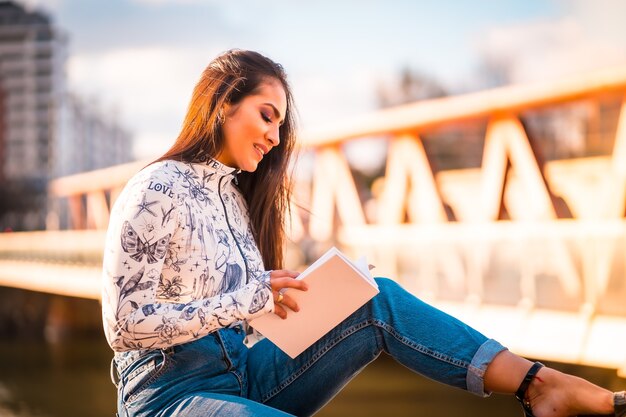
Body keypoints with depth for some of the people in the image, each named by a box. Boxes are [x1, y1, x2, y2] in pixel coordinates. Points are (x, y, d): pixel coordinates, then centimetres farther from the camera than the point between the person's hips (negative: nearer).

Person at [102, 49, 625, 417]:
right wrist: (248, 299, -20)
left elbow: (246, 301, 13)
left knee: (380, 302, -10)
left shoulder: (233, 192, 16)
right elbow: (124, 324, -17)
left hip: (245, 373, 8)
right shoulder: (155, 191, -10)